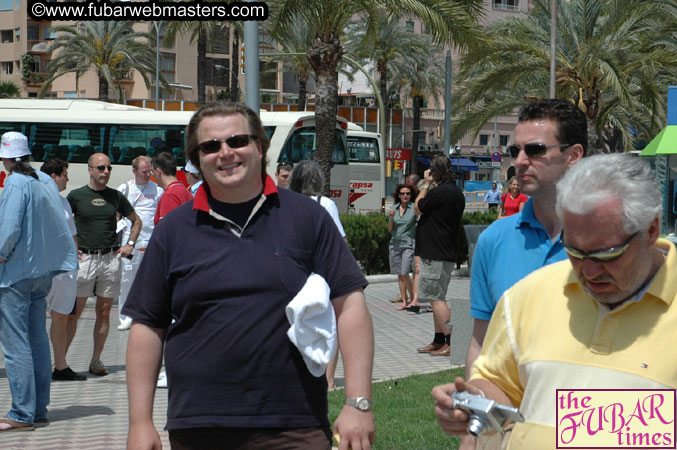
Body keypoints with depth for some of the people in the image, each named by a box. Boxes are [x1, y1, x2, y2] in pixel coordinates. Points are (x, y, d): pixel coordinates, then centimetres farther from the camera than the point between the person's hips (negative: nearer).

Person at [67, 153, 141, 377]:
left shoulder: (116, 196, 9)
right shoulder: (76, 196, 1)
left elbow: (136, 221, 22)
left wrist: (130, 244, 11)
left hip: (111, 258, 3)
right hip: (84, 258, -3)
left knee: (104, 312, 4)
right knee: (74, 312, -5)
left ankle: (96, 360, 11)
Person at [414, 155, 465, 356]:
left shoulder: (440, 192, -18)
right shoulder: (457, 193, 12)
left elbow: (419, 208, -4)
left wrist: (426, 184, 4)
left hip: (435, 254, -10)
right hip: (447, 253, 10)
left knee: (436, 298, -8)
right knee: (437, 298, 16)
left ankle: (451, 342, -11)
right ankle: (438, 341, 21)